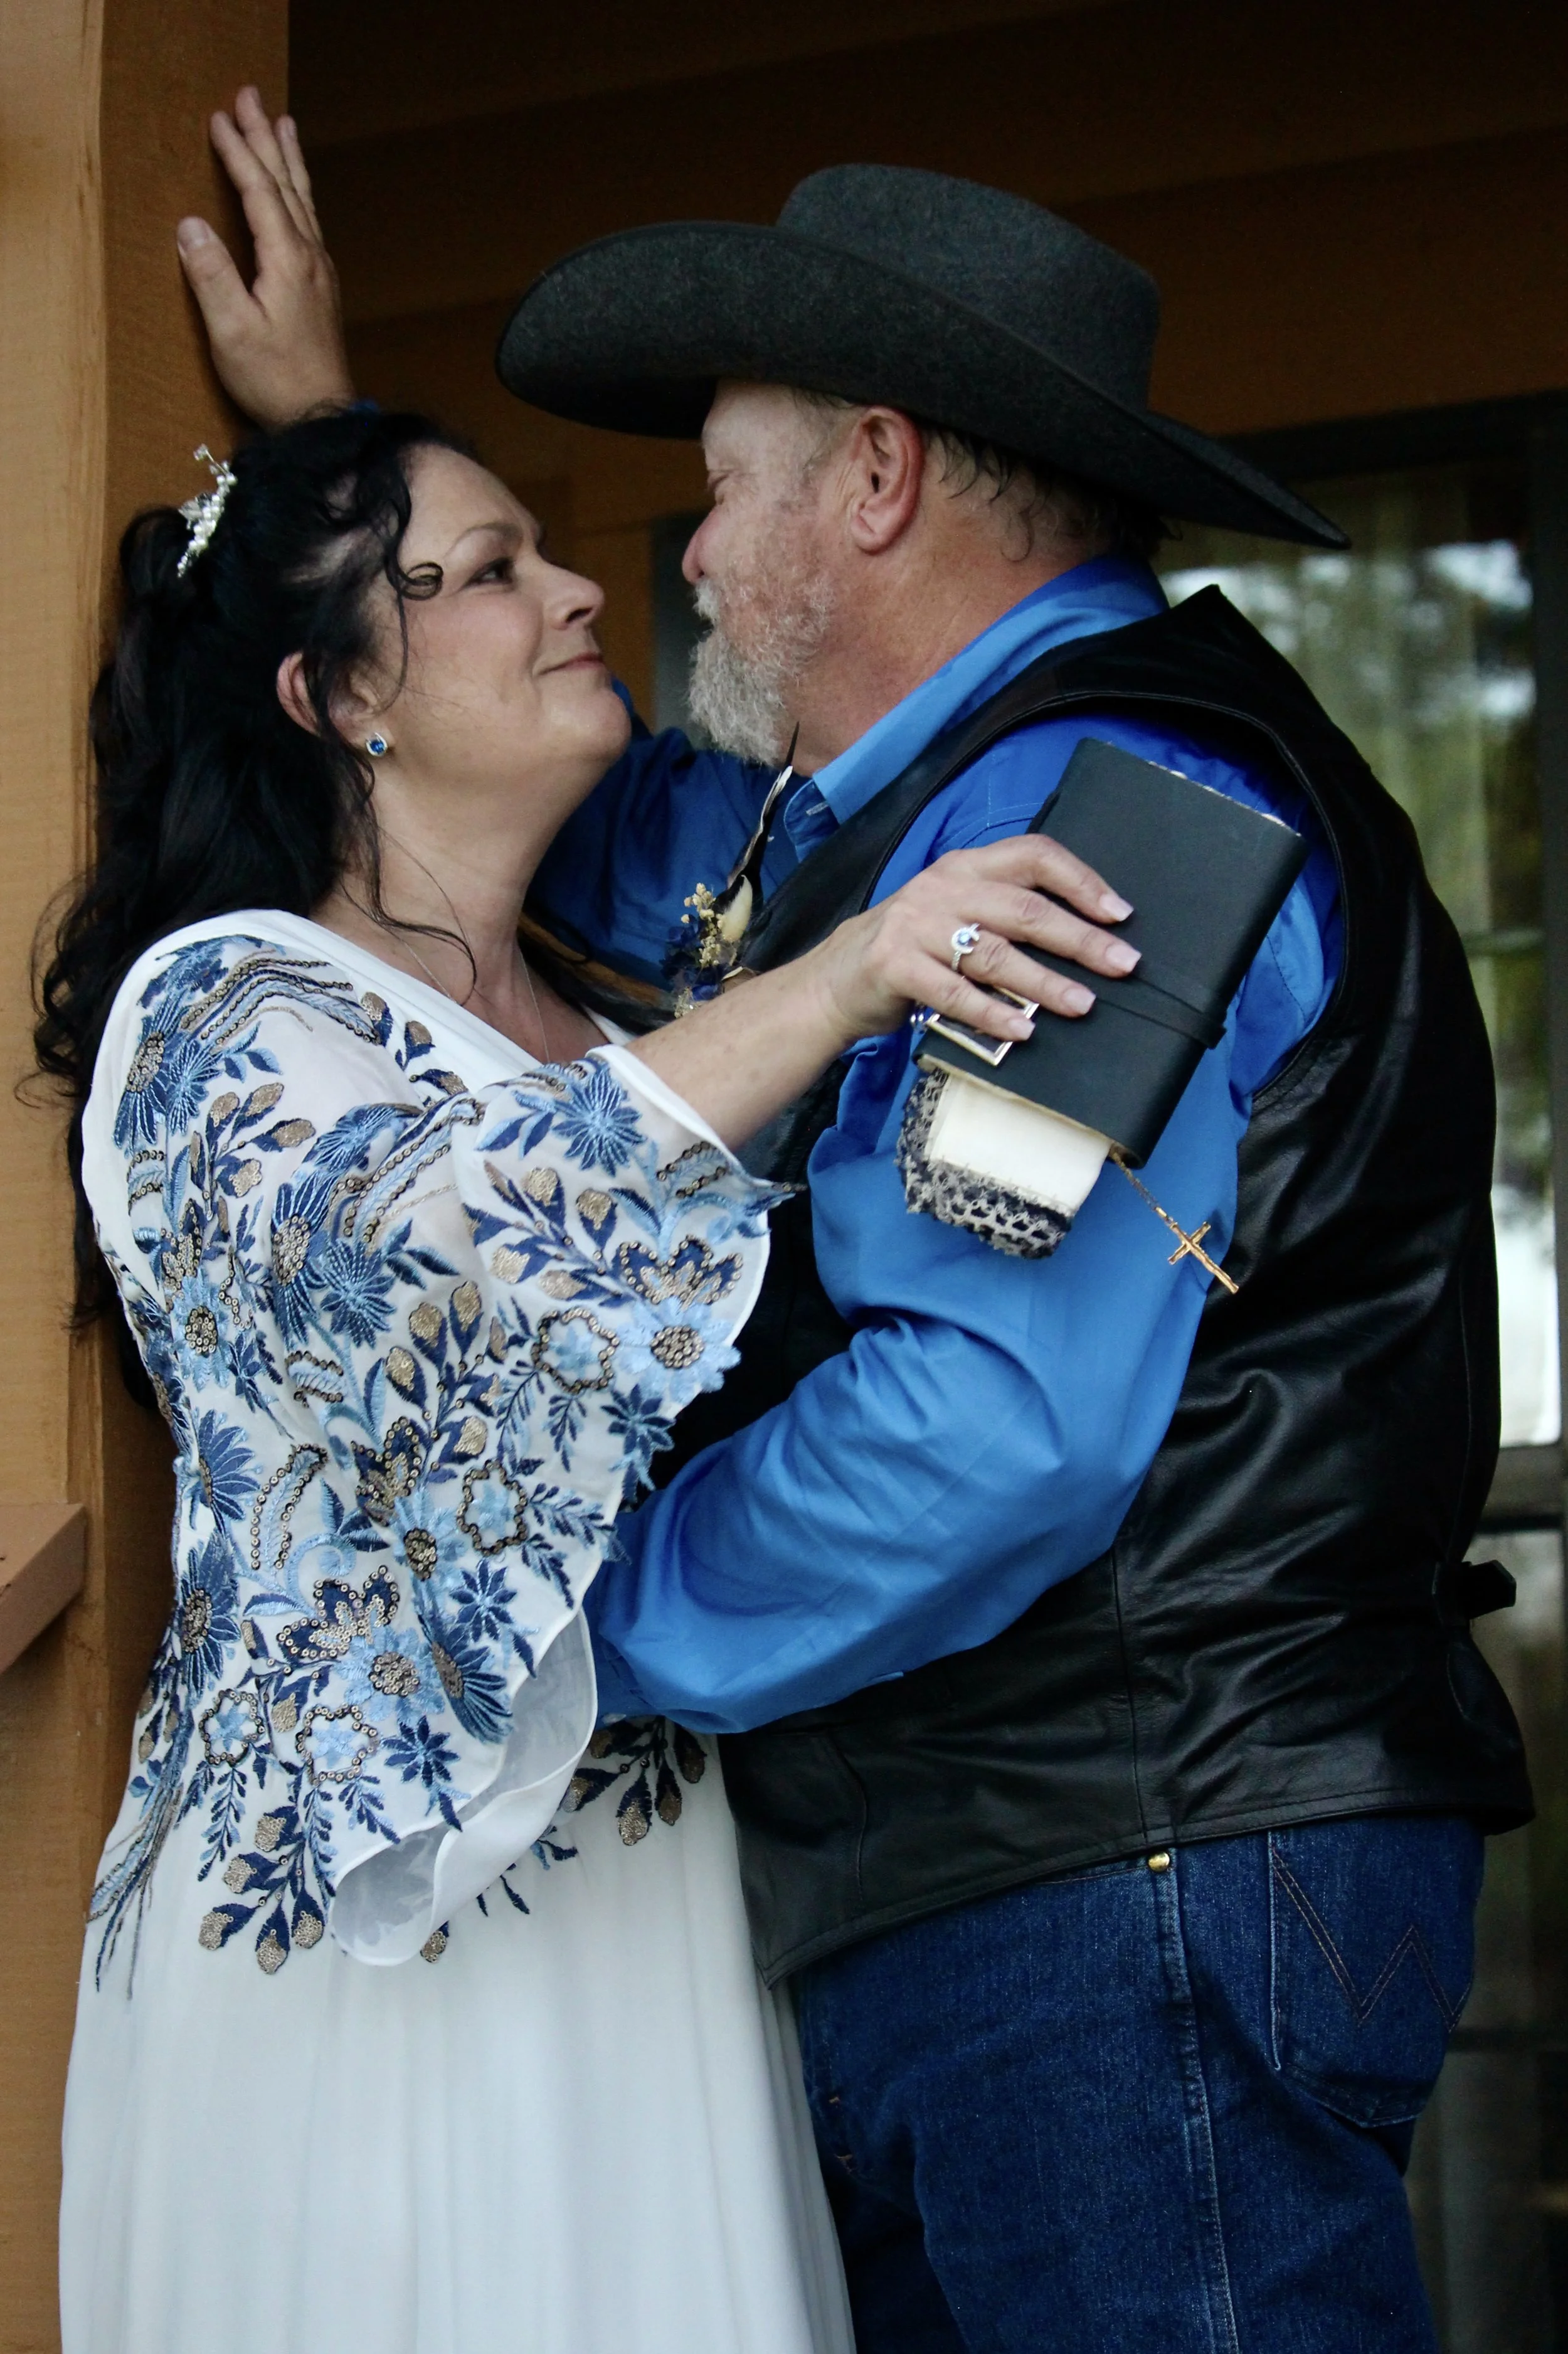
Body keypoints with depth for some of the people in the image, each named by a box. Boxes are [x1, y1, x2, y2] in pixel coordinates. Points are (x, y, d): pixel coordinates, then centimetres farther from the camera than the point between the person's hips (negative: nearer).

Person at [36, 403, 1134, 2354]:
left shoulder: (592, 1031, 16)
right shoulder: (222, 1010, -8)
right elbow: (410, 1248, -30)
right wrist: (841, 982, -39)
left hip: (656, 1886, 7)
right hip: (372, 1908, -7)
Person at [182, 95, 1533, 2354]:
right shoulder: (897, 814, 18)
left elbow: (993, 1426, -26)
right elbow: (584, 823, 38)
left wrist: (570, 1625, -12)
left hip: (1140, 1890, -11)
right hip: (950, 1911, 11)